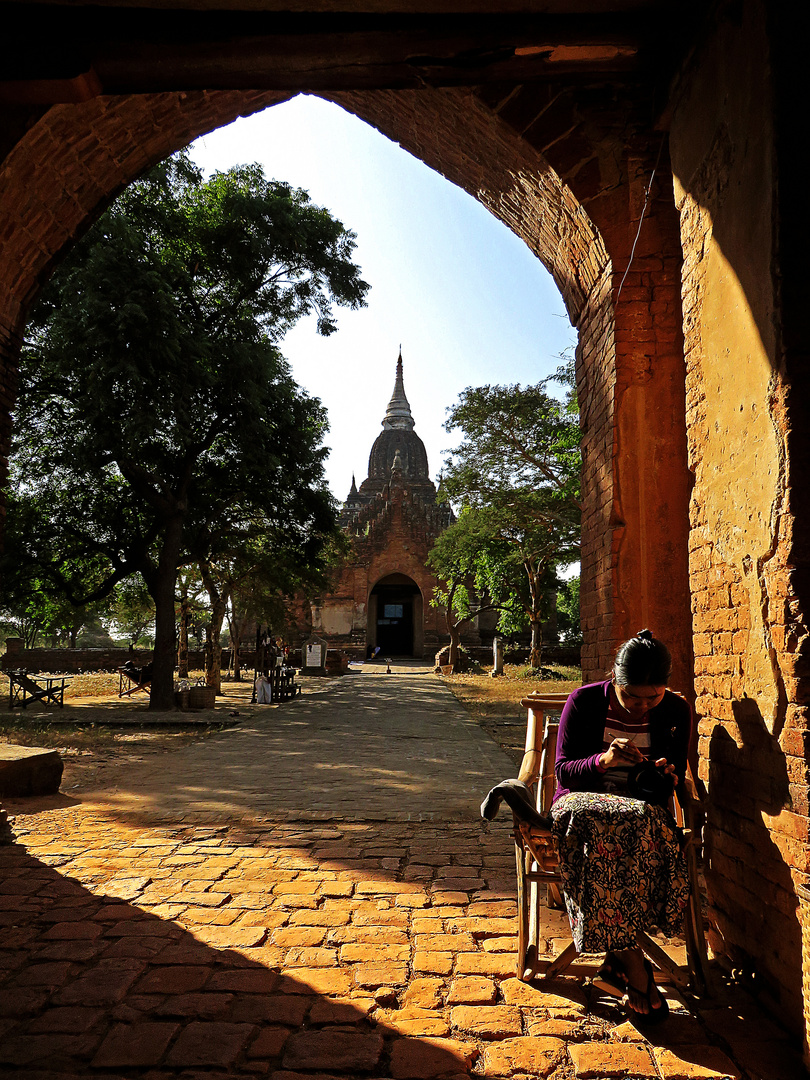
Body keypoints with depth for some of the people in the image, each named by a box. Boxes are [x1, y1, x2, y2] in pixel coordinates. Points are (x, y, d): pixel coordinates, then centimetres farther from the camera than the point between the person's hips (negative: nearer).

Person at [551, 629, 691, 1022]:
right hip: (584, 802, -1)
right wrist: (603, 761, -26)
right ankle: (636, 971, -26)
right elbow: (563, 771, -7)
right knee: (608, 831, -36)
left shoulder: (675, 711, 0)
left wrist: (665, 776, -18)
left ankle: (618, 963, -22)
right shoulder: (584, 702, -7)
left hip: (644, 808, 1)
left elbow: (675, 782, 7)